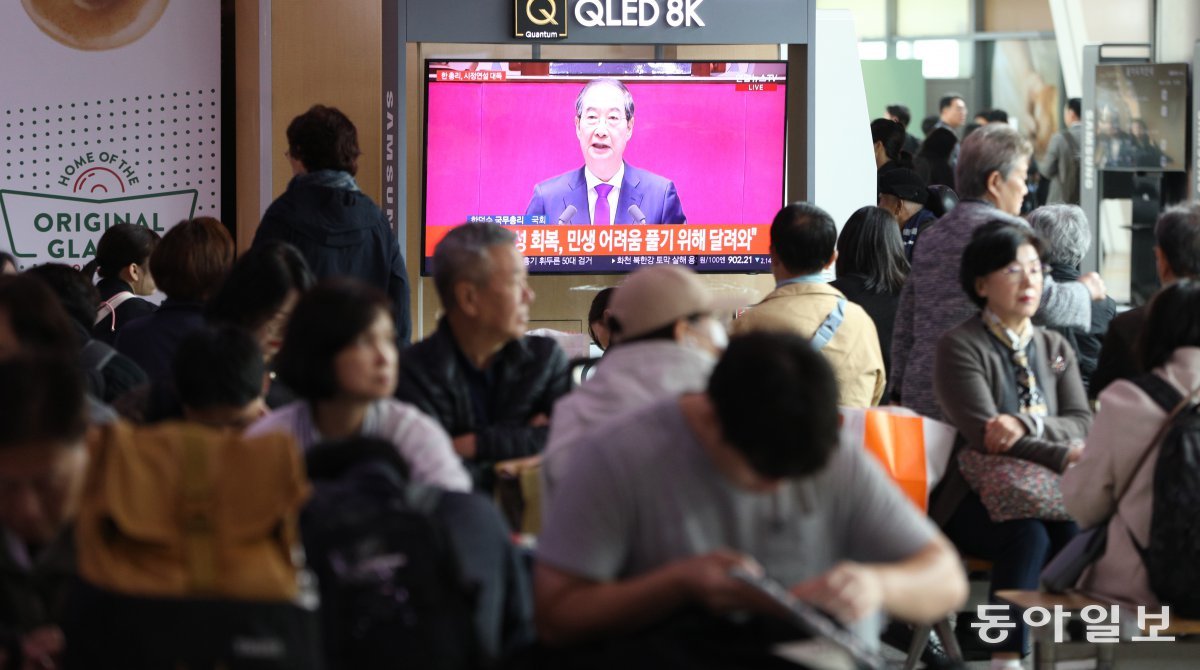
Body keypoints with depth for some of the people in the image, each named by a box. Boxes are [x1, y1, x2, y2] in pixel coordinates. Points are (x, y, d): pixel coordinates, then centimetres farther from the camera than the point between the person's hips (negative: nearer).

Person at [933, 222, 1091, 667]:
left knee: (1078, 531, -30)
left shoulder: (1056, 349, 18)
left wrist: (1028, 422, -20)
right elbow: (984, 434, -15)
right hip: (972, 501, -4)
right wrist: (1066, 457, -27)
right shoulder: (960, 347, -2)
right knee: (1028, 535, -35)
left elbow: (1081, 423, 2)